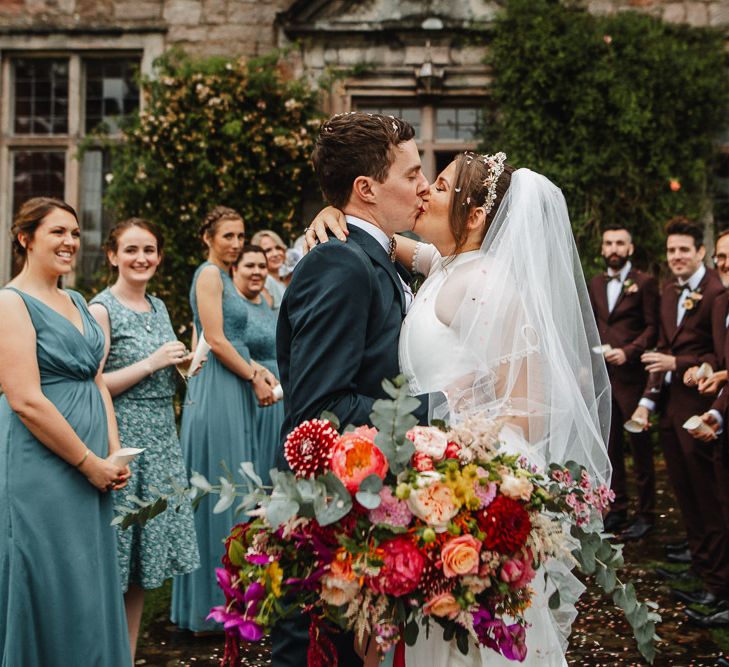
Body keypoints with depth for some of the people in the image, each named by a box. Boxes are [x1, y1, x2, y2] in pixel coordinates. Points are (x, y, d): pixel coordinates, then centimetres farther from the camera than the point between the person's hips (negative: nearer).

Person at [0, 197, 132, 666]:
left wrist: (114, 453, 1)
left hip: (90, 471, 8)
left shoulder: (77, 302, 15)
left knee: (92, 587, 13)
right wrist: (90, 463, -13)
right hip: (41, 471, -8)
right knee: (50, 592, 0)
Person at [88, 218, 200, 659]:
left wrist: (183, 364, 7)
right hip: (122, 441, -7)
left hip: (162, 440, 7)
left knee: (145, 560, 11)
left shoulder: (159, 307, 14)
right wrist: (152, 362, -17)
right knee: (114, 570, -1)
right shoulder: (101, 309, -8)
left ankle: (129, 654, 21)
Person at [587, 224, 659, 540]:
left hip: (631, 375, -5)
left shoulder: (645, 283, -2)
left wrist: (628, 352, -18)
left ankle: (646, 514, 10)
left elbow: (653, 327, -6)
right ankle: (617, 509, 21)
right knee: (611, 446, 11)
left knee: (640, 445, 1)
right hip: (601, 376, 6)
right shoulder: (596, 283, 15)